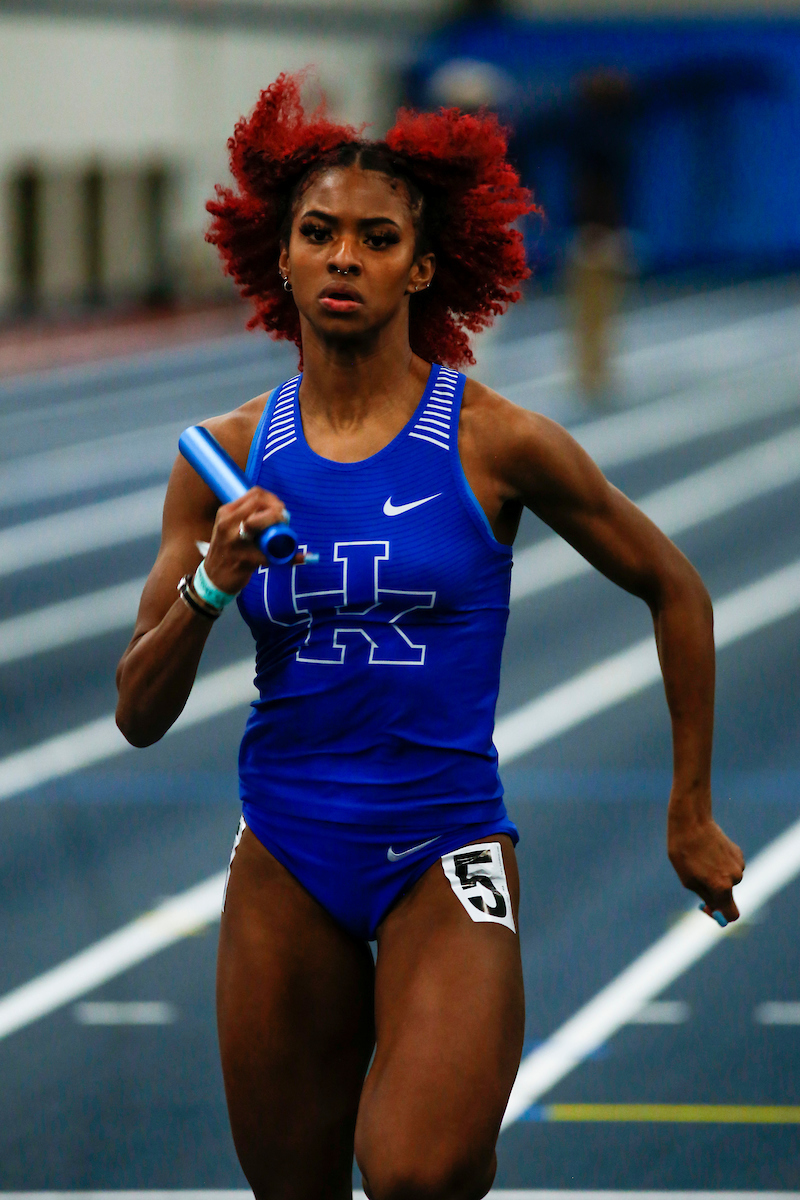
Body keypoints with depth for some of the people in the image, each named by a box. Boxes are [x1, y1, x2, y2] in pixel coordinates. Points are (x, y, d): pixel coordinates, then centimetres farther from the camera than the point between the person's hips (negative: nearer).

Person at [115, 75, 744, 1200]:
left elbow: (676, 591, 8)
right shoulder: (228, 456, 2)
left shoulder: (498, 442, -6)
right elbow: (140, 716, 3)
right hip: (284, 854, 3)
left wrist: (692, 813, 11)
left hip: (447, 848, -3)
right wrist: (210, 585, -15)